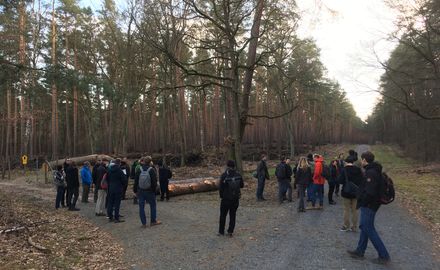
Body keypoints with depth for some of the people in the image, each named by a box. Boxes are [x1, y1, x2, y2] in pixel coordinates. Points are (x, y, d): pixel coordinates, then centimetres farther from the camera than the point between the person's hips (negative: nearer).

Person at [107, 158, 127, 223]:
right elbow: (124, 180, -14)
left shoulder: (109, 170, 4)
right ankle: (116, 218, 2)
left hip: (111, 189, 6)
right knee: (117, 204, -1)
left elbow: (107, 179, 13)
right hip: (118, 189, -6)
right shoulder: (119, 171, -16)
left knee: (110, 203, 12)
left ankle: (110, 217, 20)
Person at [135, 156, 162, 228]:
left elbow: (136, 181, 2)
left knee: (141, 207, 9)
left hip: (140, 191, 2)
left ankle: (143, 223, 11)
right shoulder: (152, 170, -11)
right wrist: (154, 190, 0)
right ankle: (153, 221, 21)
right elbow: (154, 181, -11)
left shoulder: (139, 170, -3)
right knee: (153, 206, 14)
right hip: (150, 191, -2)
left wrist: (135, 190, 11)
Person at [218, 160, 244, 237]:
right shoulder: (238, 175, -5)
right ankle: (230, 231, 15)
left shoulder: (224, 175, -17)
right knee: (232, 215, 15)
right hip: (236, 199, 3)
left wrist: (221, 196, 5)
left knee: (223, 215, 13)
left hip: (226, 199, -3)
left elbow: (221, 188, -13)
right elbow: (242, 185, 6)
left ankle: (221, 231, 21)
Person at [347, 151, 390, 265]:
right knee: (364, 227, 16)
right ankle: (360, 251, 27)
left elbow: (369, 192, -28)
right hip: (371, 204, 10)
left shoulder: (370, 172, -22)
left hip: (368, 205, -10)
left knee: (369, 229, -2)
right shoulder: (374, 170, 11)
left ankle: (384, 256, 5)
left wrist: (361, 202, -13)